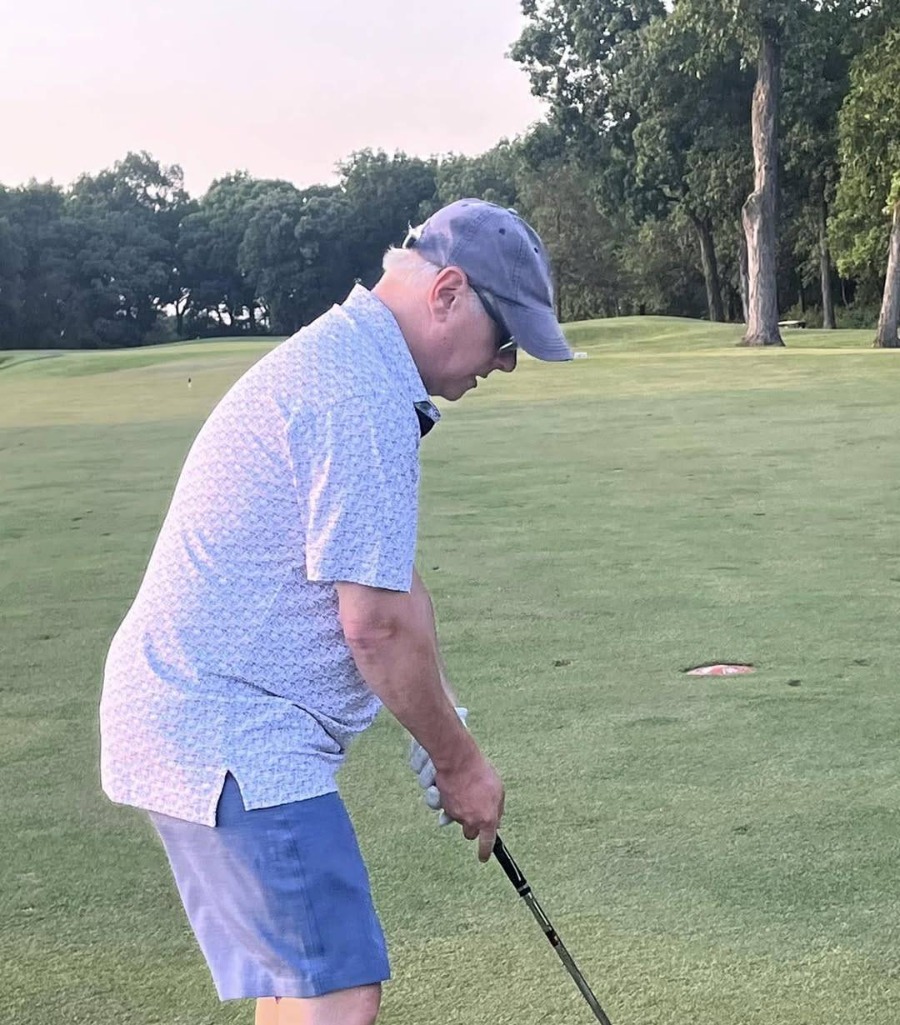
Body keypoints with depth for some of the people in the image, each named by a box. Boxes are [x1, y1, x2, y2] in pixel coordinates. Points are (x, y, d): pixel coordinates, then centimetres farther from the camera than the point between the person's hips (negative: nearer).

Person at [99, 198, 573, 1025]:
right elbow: (378, 625, -19)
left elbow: (393, 584, 19)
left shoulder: (338, 364, 15)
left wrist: (443, 736, 15)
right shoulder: (365, 399, -19)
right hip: (231, 739, -11)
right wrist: (461, 763, -5)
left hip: (199, 721, 11)